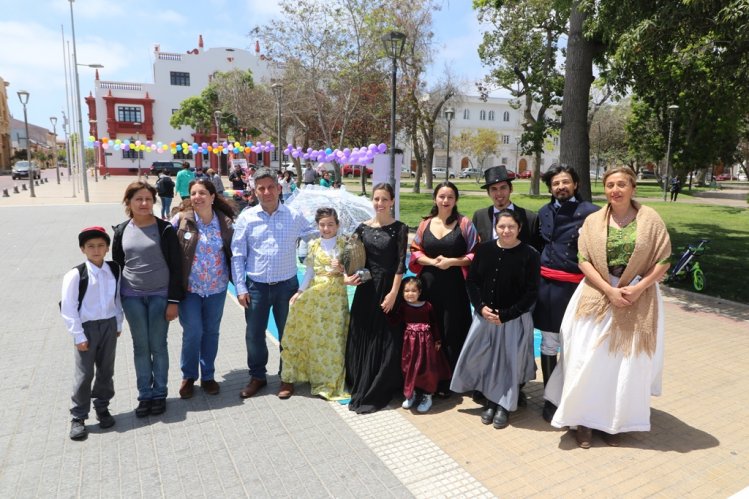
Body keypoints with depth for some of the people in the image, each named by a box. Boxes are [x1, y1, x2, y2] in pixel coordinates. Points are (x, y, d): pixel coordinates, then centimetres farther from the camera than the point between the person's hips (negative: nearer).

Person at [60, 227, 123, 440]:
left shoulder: (114, 270, -1)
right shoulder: (75, 275, -13)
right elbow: (68, 308, -11)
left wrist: (118, 324, 9)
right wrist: (78, 335, -12)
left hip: (109, 325, 4)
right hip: (87, 327, -4)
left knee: (106, 370, 14)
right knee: (83, 374, 4)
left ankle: (102, 407, 32)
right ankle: (78, 417, 19)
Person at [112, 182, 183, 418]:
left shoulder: (164, 229, -7)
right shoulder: (121, 231, 3)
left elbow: (176, 267, -7)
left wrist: (173, 300, -10)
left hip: (160, 295, -3)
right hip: (132, 297, 3)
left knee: (158, 346, 5)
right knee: (140, 346, 10)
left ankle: (159, 393, 21)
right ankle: (145, 395, 22)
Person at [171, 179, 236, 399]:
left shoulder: (226, 222, -2)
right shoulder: (181, 220, -7)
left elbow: (233, 253, 4)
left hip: (216, 288, 2)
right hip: (189, 287, -2)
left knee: (211, 332, 12)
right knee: (193, 332, -1)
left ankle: (208, 376, 29)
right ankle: (188, 376, 23)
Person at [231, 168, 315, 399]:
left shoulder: (294, 216, -3)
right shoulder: (246, 217, -2)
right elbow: (237, 255, 0)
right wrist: (240, 288, -3)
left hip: (287, 284, 0)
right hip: (256, 285, 0)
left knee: (288, 334, 12)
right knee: (254, 334, 11)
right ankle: (257, 376, 32)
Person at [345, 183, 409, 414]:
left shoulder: (399, 228, -5)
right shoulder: (363, 227, 5)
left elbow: (400, 263, -10)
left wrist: (393, 293, -15)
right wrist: (351, 276, -8)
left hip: (388, 288, -3)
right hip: (366, 287, 4)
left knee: (386, 339, 3)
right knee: (362, 336, 10)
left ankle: (377, 391, 19)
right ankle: (360, 386, 27)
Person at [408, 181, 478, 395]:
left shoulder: (464, 224, -1)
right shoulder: (425, 223, 7)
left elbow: (475, 254, -2)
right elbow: (415, 252, 8)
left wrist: (452, 262, -15)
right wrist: (432, 261, -10)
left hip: (454, 286, -2)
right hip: (429, 285, 3)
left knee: (453, 333, 3)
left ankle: (451, 381, 17)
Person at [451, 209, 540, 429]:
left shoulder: (529, 255, -9)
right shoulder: (484, 249, 0)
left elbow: (531, 293, -9)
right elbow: (471, 281, 5)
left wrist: (505, 315, -15)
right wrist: (481, 307, -9)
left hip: (514, 319, -3)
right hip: (485, 316, 3)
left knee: (509, 362, 5)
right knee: (485, 360, 7)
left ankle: (504, 406, 25)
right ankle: (491, 401, 27)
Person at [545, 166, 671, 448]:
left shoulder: (650, 219, -1)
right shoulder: (593, 221, 1)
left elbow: (663, 260, -3)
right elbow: (583, 260, -4)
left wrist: (637, 289, -14)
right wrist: (610, 290, -15)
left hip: (638, 300, 0)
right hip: (598, 297, 0)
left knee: (628, 364, 7)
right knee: (589, 361, 0)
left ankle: (615, 422, 24)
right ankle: (584, 420, 15)